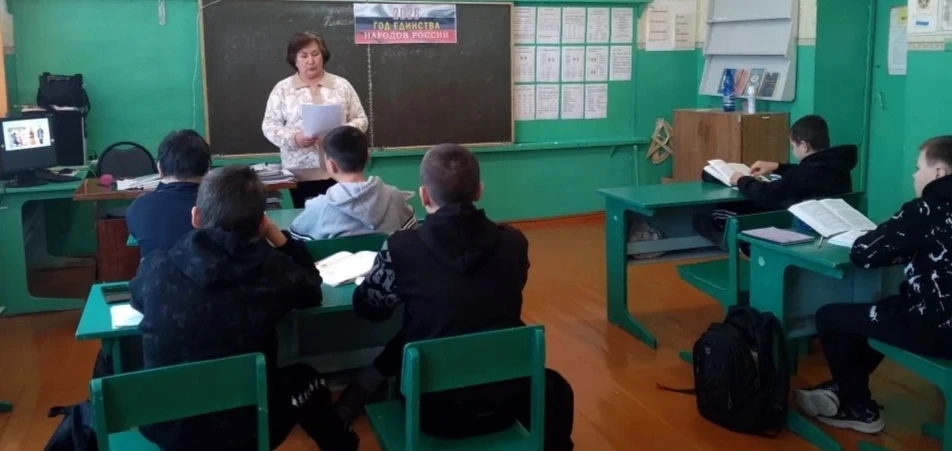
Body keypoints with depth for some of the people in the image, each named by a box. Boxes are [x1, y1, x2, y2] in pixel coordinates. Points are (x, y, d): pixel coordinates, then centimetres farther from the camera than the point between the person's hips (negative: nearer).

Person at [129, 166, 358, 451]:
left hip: (164, 428, 2)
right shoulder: (274, 272, -16)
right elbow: (312, 288, 7)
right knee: (306, 379, 29)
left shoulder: (156, 268, -12)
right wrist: (274, 234, 5)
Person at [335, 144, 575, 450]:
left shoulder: (402, 247, -14)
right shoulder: (514, 242, -7)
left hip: (435, 408, -1)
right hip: (505, 397, 1)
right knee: (554, 390, 35)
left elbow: (367, 307, 3)